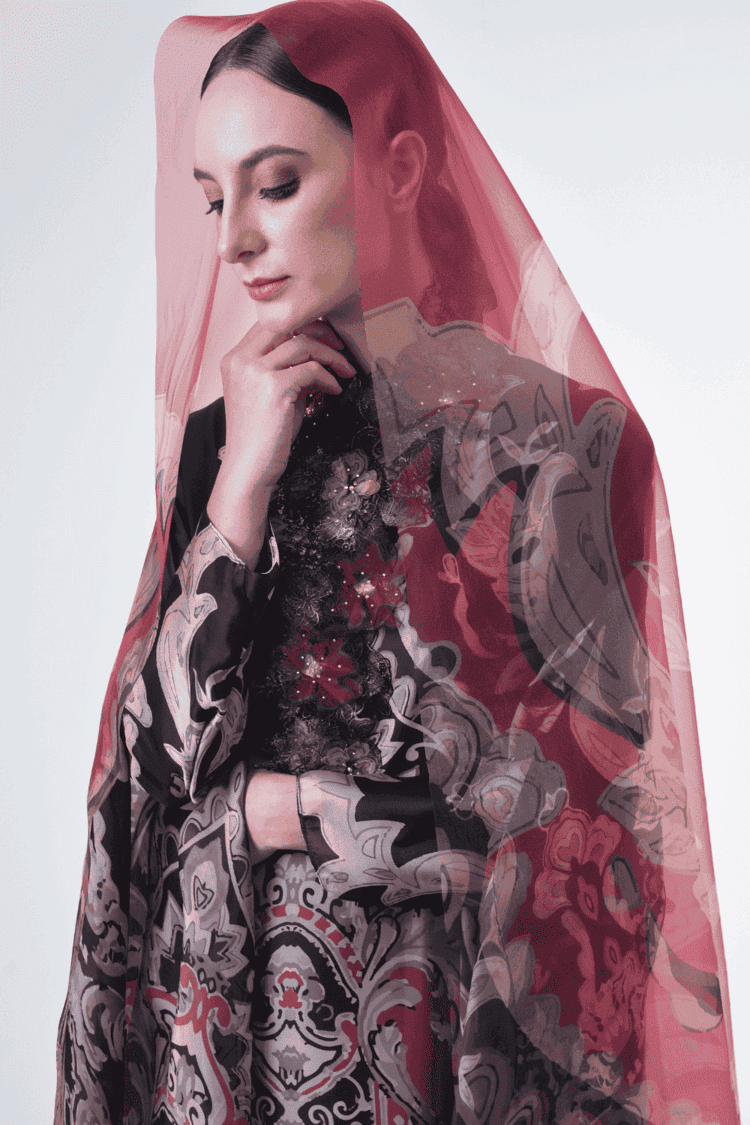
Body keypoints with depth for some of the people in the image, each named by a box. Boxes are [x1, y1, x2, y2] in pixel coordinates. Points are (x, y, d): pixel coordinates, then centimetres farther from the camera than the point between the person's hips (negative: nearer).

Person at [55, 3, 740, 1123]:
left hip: (440, 1019, -3)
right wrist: (245, 481, -17)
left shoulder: (551, 431, -14)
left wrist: (270, 805, -9)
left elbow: (575, 803, -17)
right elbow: (165, 757, -8)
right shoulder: (221, 431, -1)